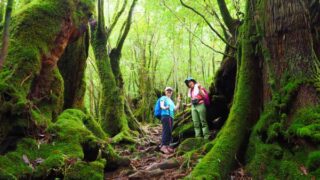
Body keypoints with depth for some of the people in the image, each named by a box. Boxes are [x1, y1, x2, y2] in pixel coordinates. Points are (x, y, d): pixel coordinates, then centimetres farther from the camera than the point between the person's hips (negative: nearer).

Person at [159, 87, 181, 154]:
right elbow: (161, 105, -8)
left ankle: (167, 146, 4)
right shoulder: (163, 98, 9)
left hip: (171, 116, 8)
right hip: (165, 115, -8)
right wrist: (165, 108, -29)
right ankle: (163, 146, -24)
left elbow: (175, 108, 21)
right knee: (166, 131, -19)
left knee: (169, 132, 3)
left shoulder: (171, 101, 30)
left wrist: (178, 102, 13)